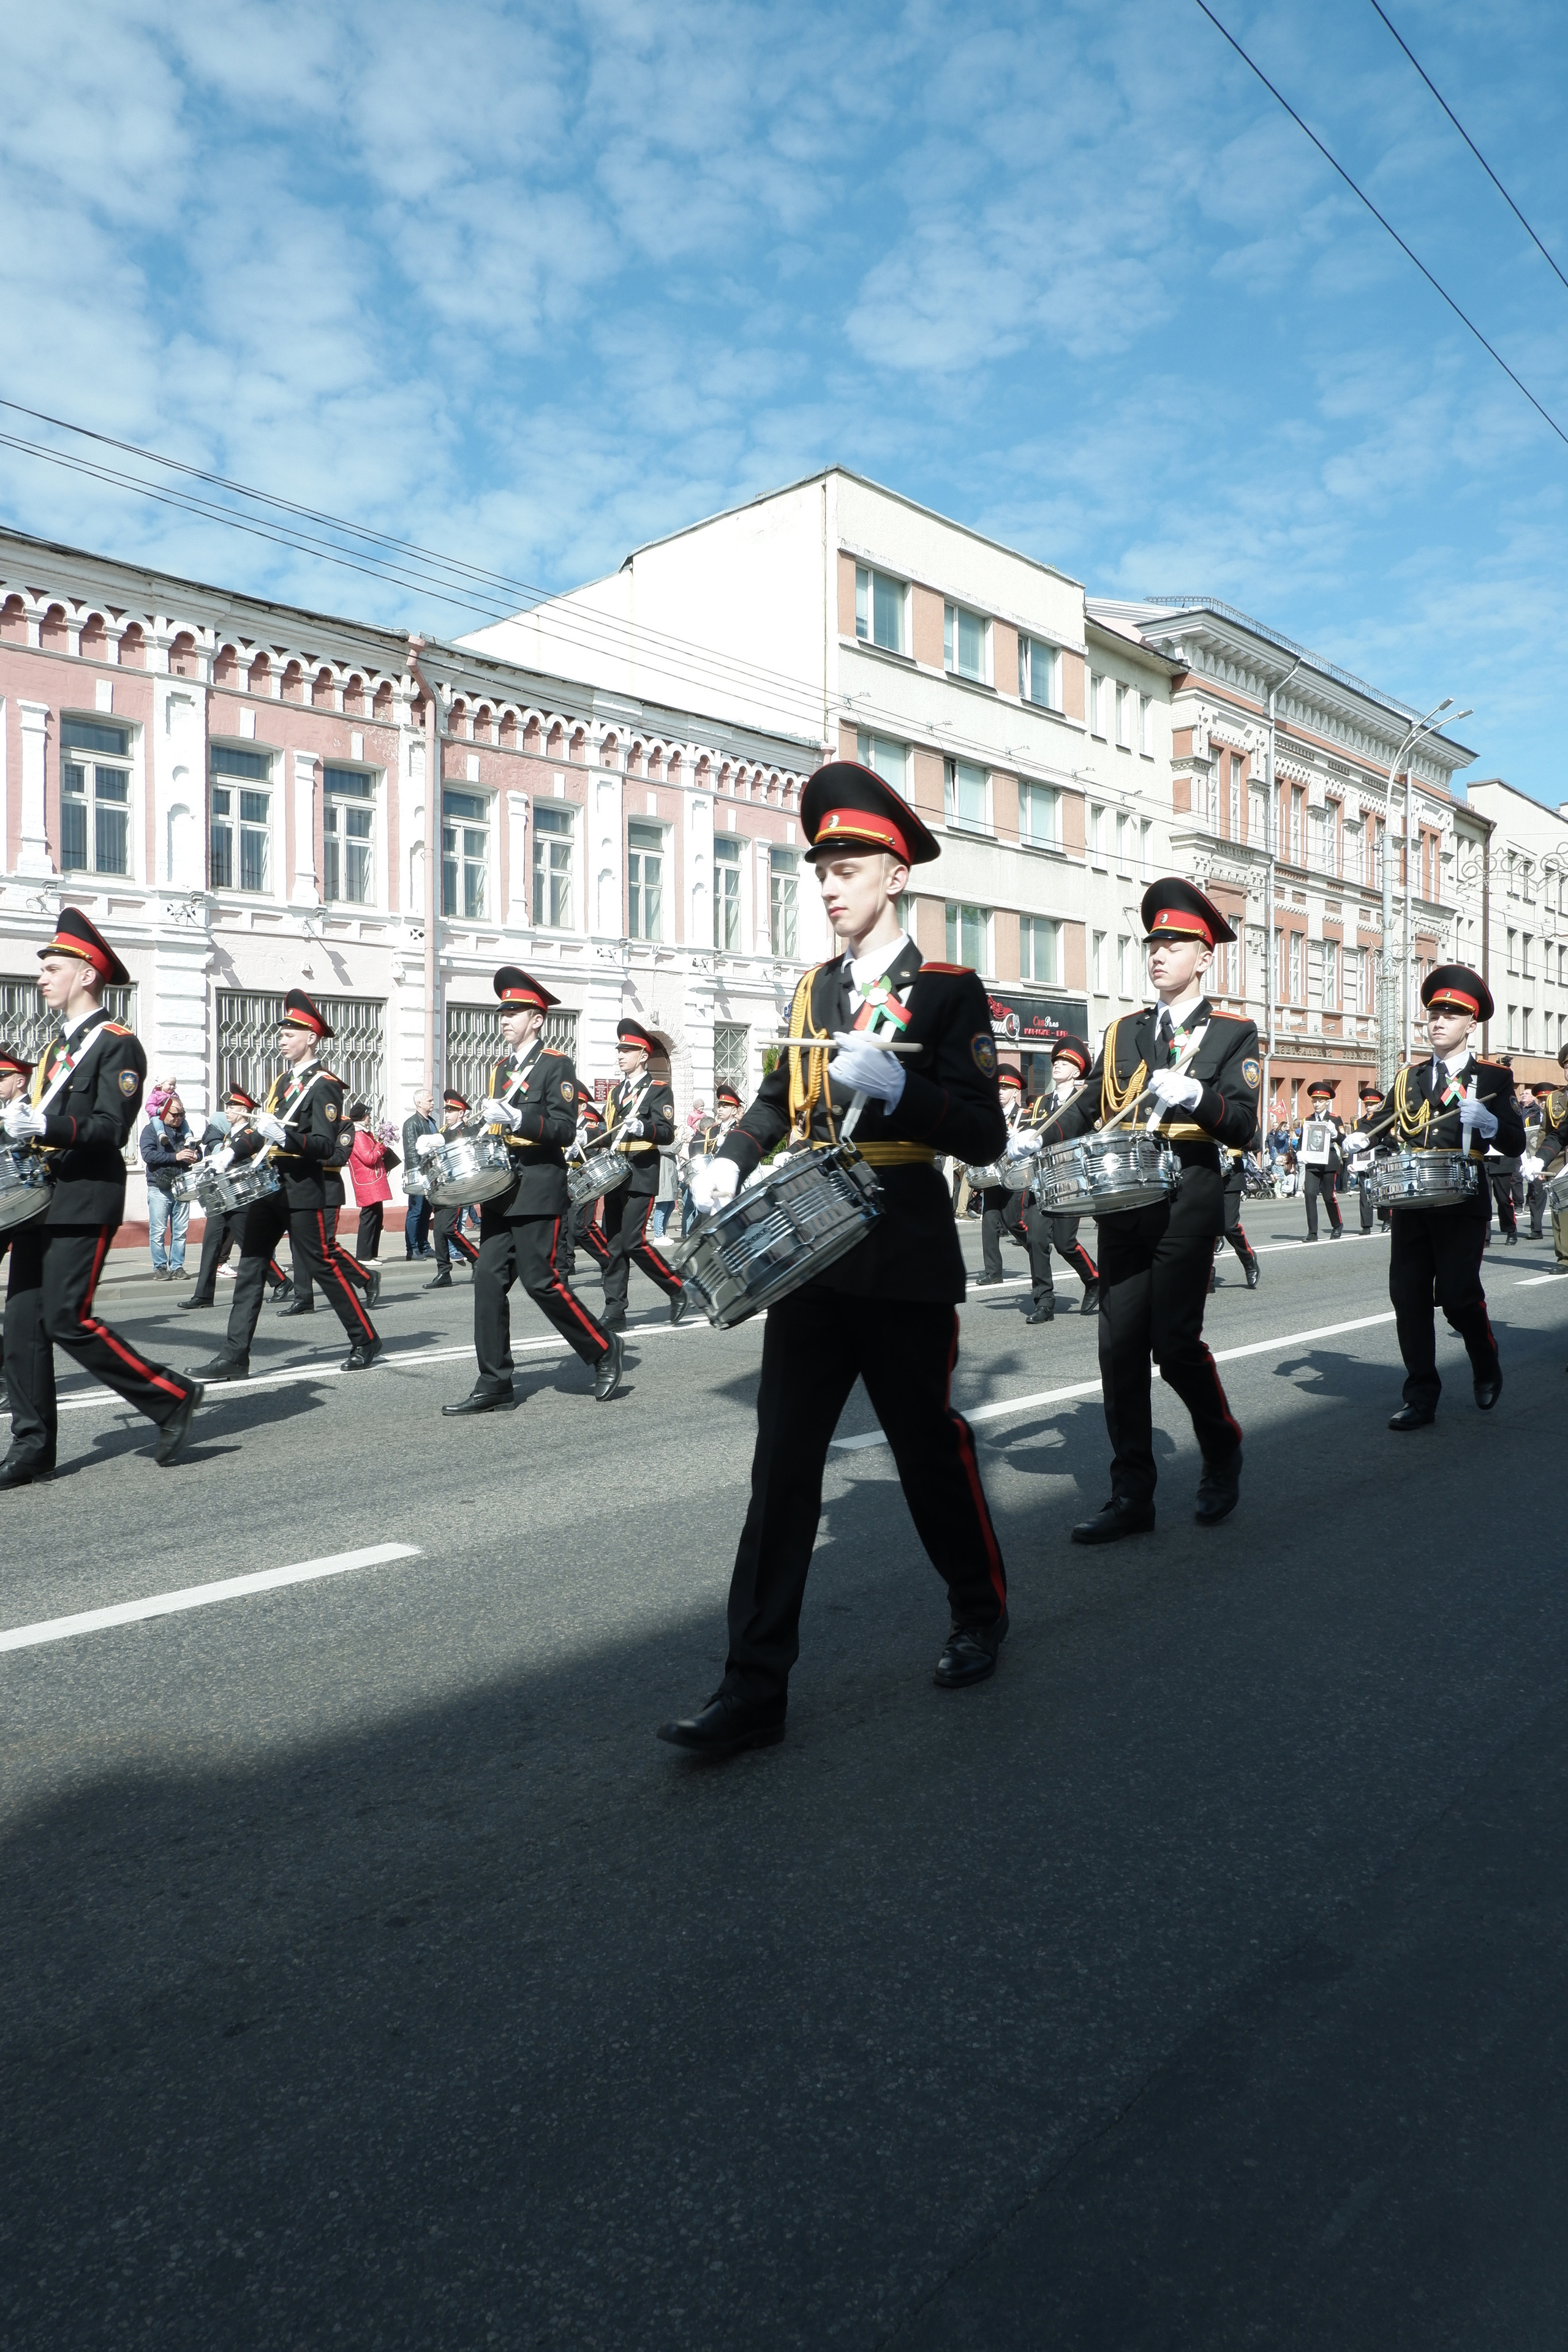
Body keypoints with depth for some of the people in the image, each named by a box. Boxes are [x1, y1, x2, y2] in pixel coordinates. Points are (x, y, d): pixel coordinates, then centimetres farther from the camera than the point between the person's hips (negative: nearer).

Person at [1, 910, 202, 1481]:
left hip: (84, 1202, -8)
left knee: (68, 1320, -11)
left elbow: (111, 1129, -16)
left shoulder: (118, 1045, -6)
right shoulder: (58, 1046, 20)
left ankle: (173, 1398, 3)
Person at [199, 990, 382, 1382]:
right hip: (267, 1187, 8)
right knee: (251, 1266, 4)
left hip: (301, 1191, -8)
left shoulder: (325, 1085, -9)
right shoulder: (283, 1080, 17)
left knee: (322, 1265, -1)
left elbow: (326, 1147, -18)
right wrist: (232, 1151, 10)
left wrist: (283, 1135, -31)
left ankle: (365, 1340, 14)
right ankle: (235, 1357, 5)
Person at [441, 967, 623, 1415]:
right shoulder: (501, 1069, 18)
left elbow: (564, 1129, -16)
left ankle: (603, 1348, 13)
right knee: (489, 1279, 1)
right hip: (500, 1192, 7)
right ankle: (494, 1385, 6)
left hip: (537, 1190, -7)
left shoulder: (556, 1066, -5)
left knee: (540, 1280, -7)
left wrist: (514, 1117, -27)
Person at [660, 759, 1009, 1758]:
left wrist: (898, 1087, -28)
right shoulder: (816, 989, 12)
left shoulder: (949, 990, -5)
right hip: (808, 1259, 5)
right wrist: (732, 1158, 9)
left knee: (931, 1448, 10)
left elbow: (984, 1136, -12)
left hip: (906, 1266, -5)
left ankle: (981, 1611, 37)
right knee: (783, 1465, 1)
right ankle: (755, 1687, 6)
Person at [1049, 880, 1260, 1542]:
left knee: (1175, 1343, -7)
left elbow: (1244, 1125, -5)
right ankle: (1132, 1496, 10)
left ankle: (1222, 1453, 22)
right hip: (1122, 1202, 4)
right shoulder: (1123, 1033, 17)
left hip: (1188, 1202, -4)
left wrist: (1194, 1095, -23)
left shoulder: (1232, 1034, 5)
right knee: (1120, 1347, 2)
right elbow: (1089, 1106, 15)